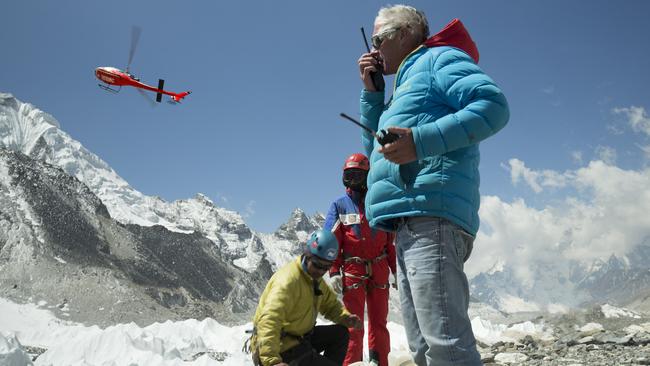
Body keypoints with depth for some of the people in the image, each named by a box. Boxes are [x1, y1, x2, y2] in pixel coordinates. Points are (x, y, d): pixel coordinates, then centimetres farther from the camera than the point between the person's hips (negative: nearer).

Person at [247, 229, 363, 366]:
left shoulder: (315, 277, 5)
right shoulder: (288, 279, -26)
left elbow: (330, 304, 17)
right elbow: (269, 321, -37)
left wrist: (346, 317, -6)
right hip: (280, 346, -9)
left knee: (340, 333, 9)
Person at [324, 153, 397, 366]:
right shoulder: (339, 206, 5)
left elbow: (390, 241, 11)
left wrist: (396, 270, 7)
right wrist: (334, 272, -11)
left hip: (379, 272, 3)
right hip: (353, 271, -3)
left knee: (379, 323, 9)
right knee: (353, 325, -3)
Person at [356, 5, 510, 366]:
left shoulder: (439, 58, 5)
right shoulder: (405, 84, 31)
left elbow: (494, 104, -12)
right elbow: (375, 149, 33)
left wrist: (423, 141, -21)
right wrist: (371, 92, 24)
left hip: (431, 216, -10)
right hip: (407, 226, 10)